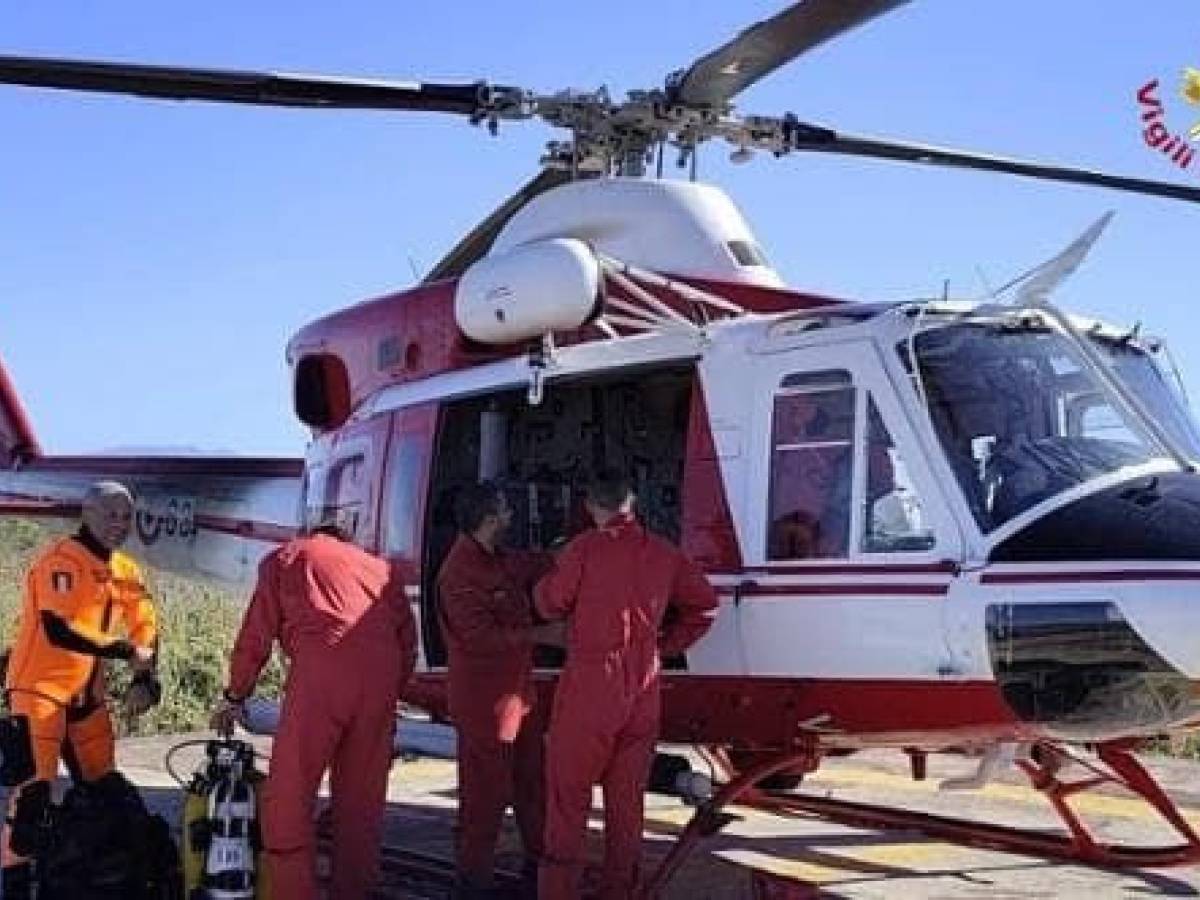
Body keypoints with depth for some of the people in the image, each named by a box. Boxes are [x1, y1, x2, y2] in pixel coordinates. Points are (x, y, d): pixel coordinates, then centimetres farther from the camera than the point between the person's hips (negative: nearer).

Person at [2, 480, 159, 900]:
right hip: (39, 688, -8)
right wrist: (125, 651, -21)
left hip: (87, 693, 8)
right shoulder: (61, 560, -16)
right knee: (36, 784, -11)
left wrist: (145, 680, -10)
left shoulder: (126, 570, 9)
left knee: (102, 783, 12)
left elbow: (145, 630, 7)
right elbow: (58, 630, -28)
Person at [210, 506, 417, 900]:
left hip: (322, 671, -4)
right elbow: (408, 638, 21)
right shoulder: (379, 566, 30)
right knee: (362, 801, 12)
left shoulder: (284, 558, 23)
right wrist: (391, 697, 28)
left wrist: (234, 697, 25)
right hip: (382, 674, 4)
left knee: (288, 798, 1)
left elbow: (255, 637, 16)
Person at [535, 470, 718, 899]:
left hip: (590, 686, -4)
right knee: (627, 793, 13)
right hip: (643, 692, 5)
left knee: (568, 789, 3)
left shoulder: (585, 548, -9)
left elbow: (551, 603, 0)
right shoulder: (663, 553, 6)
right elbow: (704, 604, 13)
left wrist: (550, 575, 19)